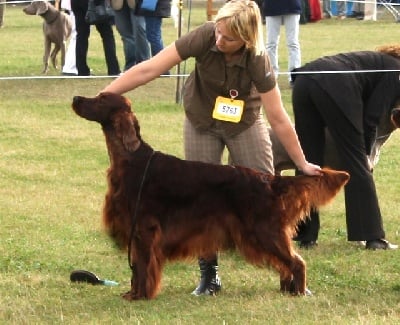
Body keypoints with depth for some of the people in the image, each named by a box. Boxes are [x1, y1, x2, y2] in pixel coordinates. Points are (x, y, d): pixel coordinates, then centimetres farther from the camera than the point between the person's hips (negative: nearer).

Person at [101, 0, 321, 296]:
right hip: (202, 123, 1)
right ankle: (209, 274, 12)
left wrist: (302, 164, -19)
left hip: (244, 122, -1)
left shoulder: (257, 61, -32)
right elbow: (148, 70, -32)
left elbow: (278, 118, -24)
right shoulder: (204, 37, -32)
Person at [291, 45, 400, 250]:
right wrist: (365, 152, 16)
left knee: (308, 164, 12)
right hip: (336, 88, -8)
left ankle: (306, 236, 13)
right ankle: (373, 237, 7)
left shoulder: (378, 61, 36)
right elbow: (372, 116, 5)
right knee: (356, 164, 3)